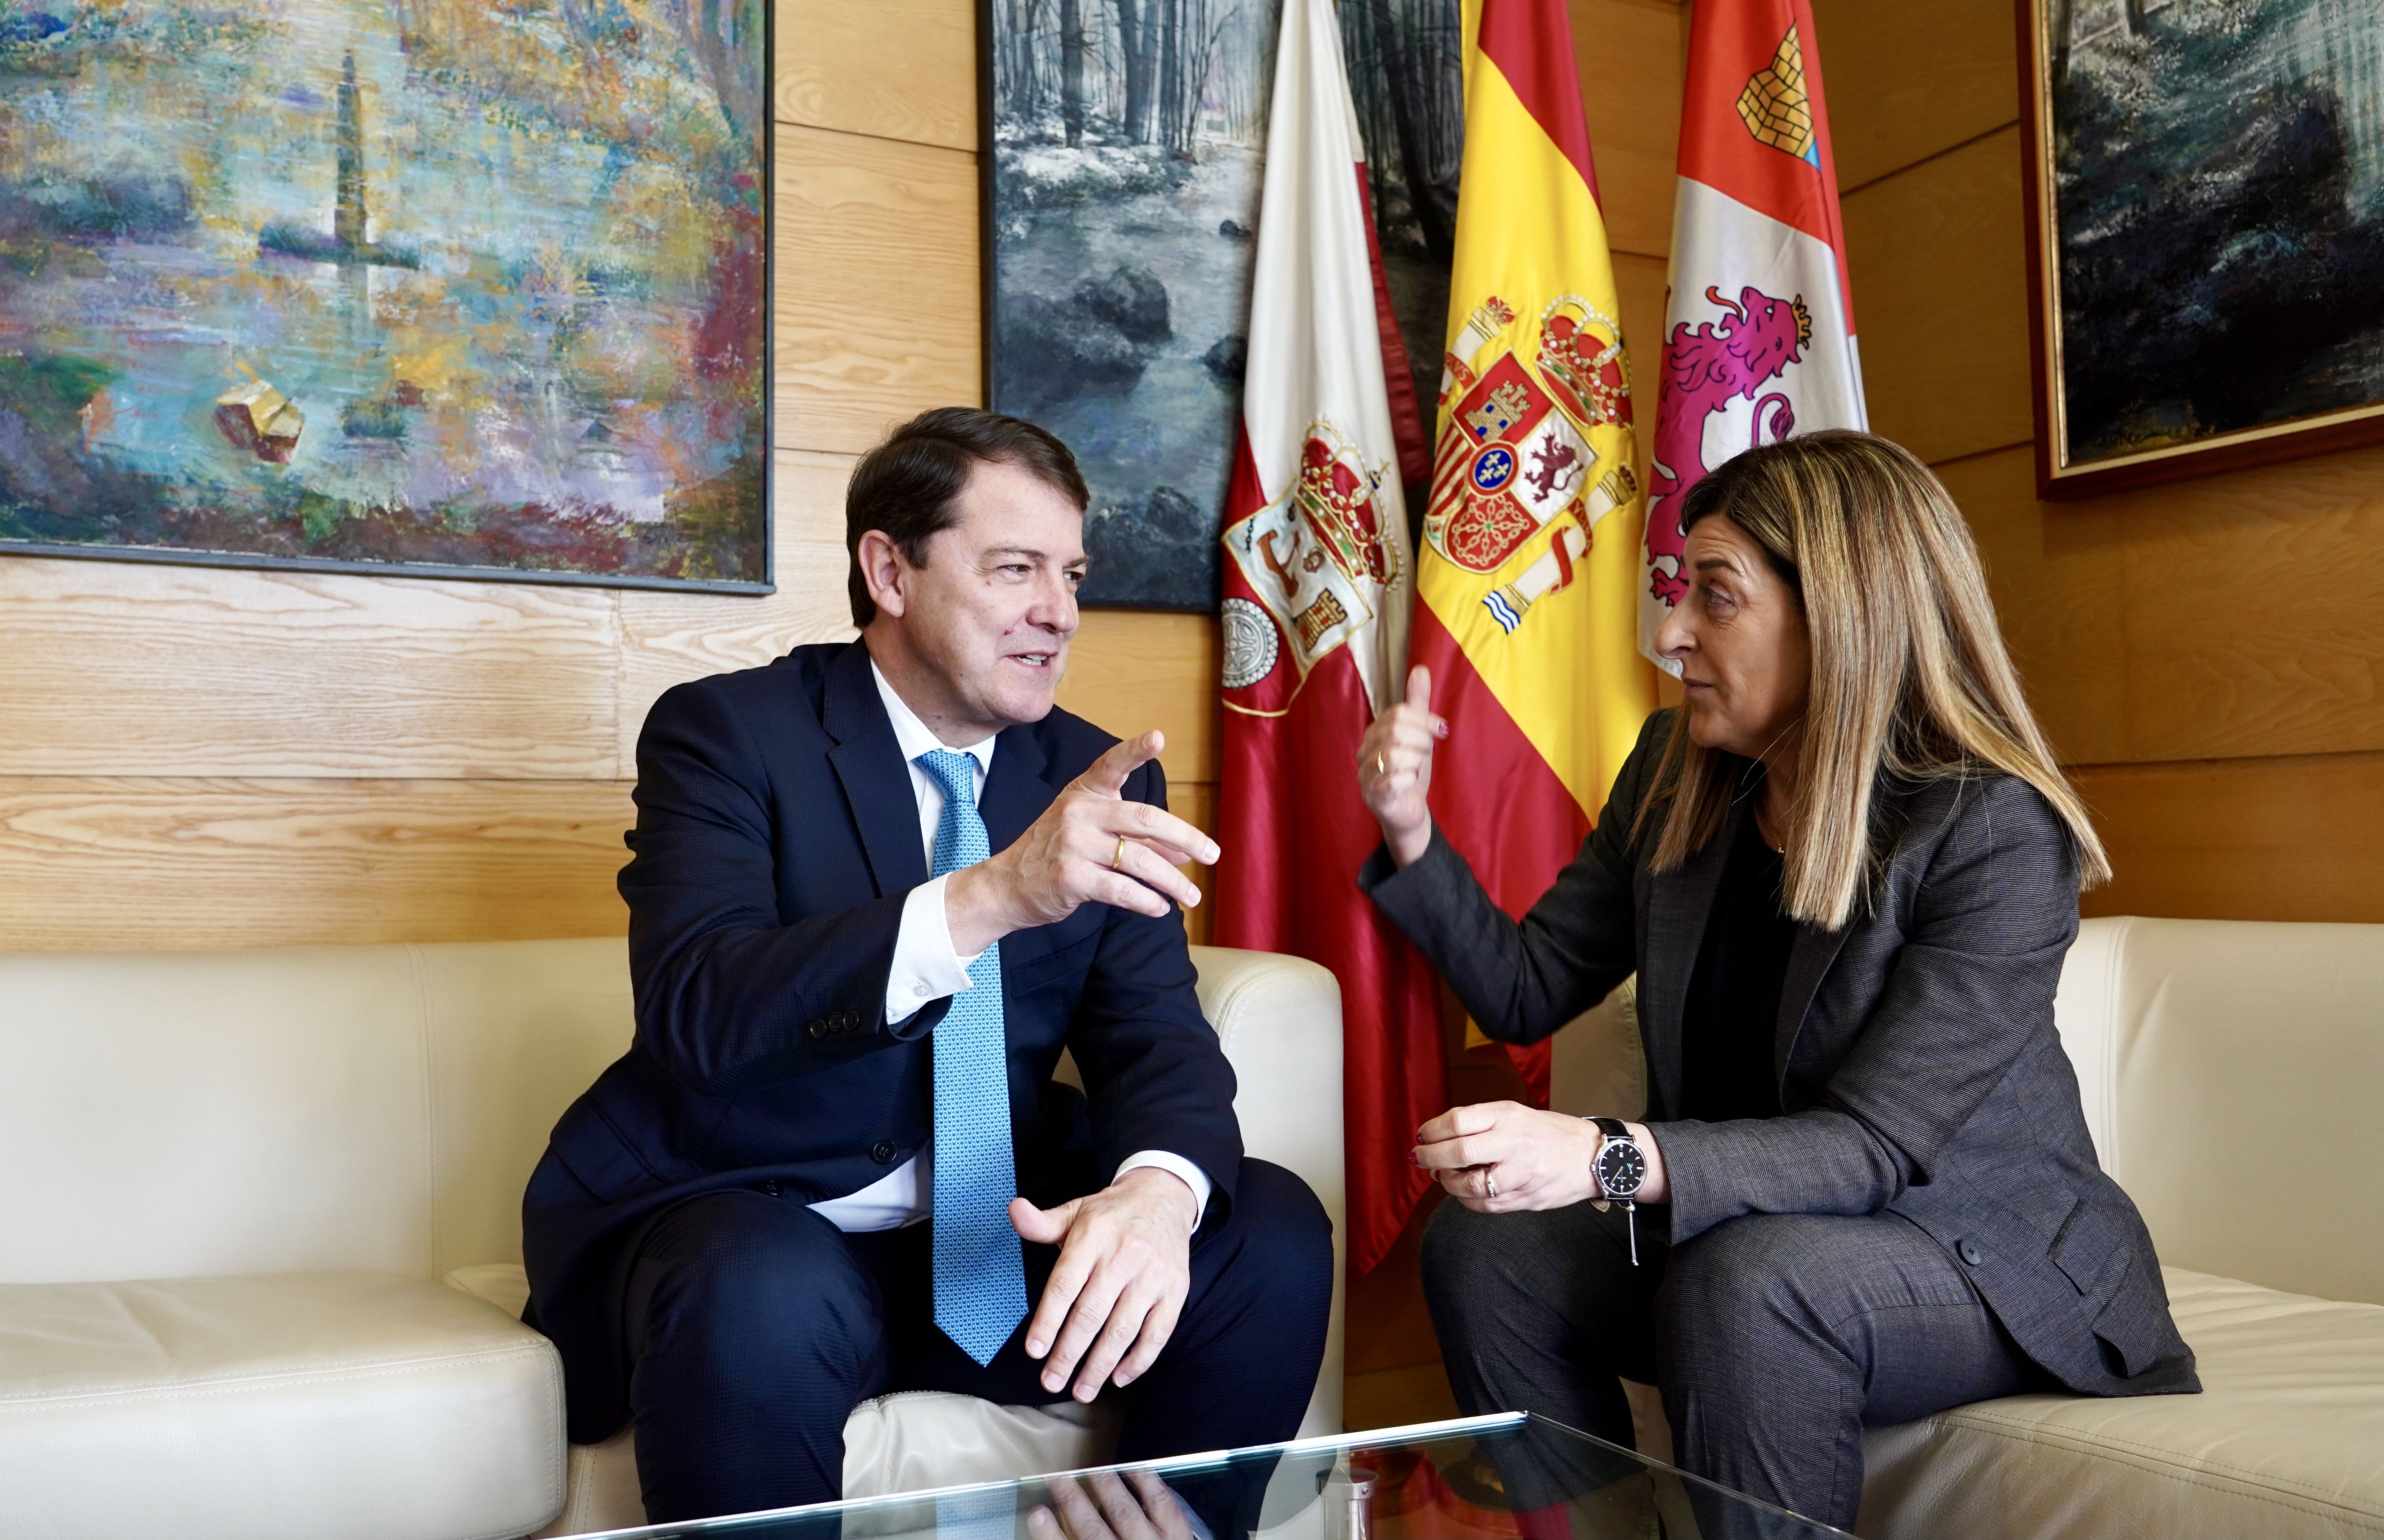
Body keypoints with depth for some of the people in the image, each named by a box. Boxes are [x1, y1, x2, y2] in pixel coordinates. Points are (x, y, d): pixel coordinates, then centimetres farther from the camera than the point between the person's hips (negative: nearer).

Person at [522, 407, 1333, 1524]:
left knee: (1273, 1237, -16)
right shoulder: (725, 732, -8)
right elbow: (691, 1008, -24)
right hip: (746, 1225, -4)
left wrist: (1159, 1190, -28)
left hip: (1000, 1236, 5)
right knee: (760, 1307, -36)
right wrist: (989, 896, -38)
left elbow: (1156, 1032, -4)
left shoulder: (1103, 778, 5)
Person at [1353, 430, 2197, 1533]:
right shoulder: (1676, 772, -2)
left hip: (1986, 1258, -5)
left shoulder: (1997, 833, -21)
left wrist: (1611, 1160, -42)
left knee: (1742, 1283, -34)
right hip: (1750, 1225, 6)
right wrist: (1410, 832, -14)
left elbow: (1873, 1144, -27)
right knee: (1482, 1249, -14)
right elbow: (1527, 991, 2)